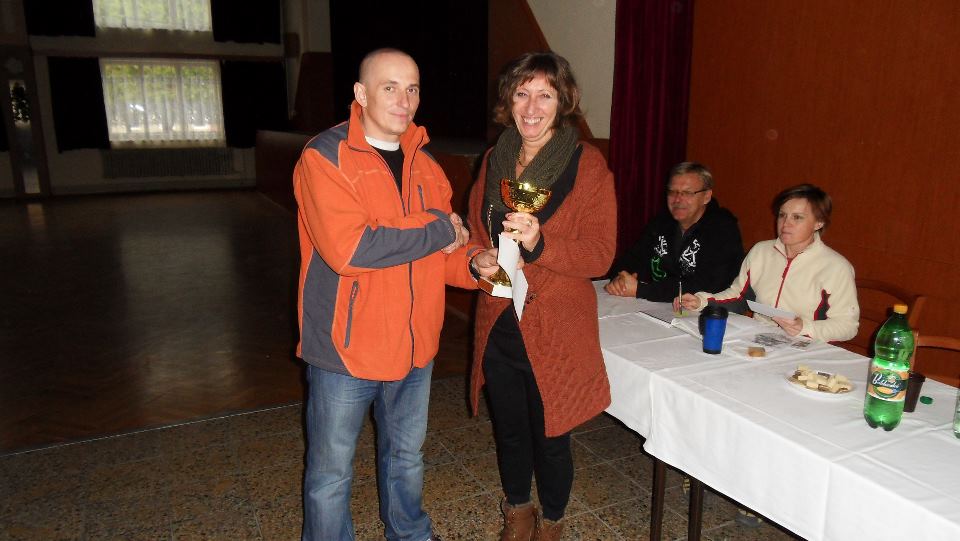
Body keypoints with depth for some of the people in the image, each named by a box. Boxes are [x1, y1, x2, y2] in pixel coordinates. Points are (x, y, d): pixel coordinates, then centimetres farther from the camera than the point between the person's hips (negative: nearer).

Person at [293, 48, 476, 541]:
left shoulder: (423, 165, 5)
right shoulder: (325, 157, -14)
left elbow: (440, 253, 10)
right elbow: (347, 249, -28)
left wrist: (474, 265, -13)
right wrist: (437, 230, -21)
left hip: (414, 346, 6)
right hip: (346, 348, -6)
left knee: (406, 456, 26)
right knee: (331, 471, 13)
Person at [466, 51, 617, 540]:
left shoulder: (588, 166, -10)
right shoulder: (494, 161, 6)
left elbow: (600, 255, -14)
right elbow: (474, 229, 16)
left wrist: (539, 243, -29)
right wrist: (479, 261, -6)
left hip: (555, 329, -4)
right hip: (498, 323, 5)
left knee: (550, 438, 10)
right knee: (509, 429, 20)